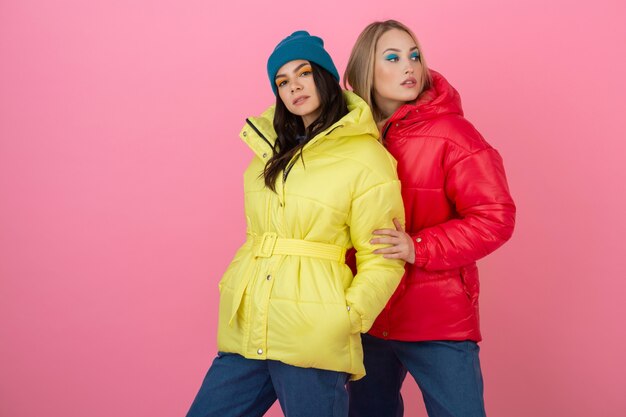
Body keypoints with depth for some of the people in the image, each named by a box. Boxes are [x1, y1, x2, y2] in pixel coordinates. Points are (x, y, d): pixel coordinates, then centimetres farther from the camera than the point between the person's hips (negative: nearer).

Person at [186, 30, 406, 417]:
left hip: (311, 339, -6)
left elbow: (381, 259, -7)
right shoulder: (271, 148, 15)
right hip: (246, 330, 6)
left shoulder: (366, 158, -6)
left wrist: (346, 318, -16)